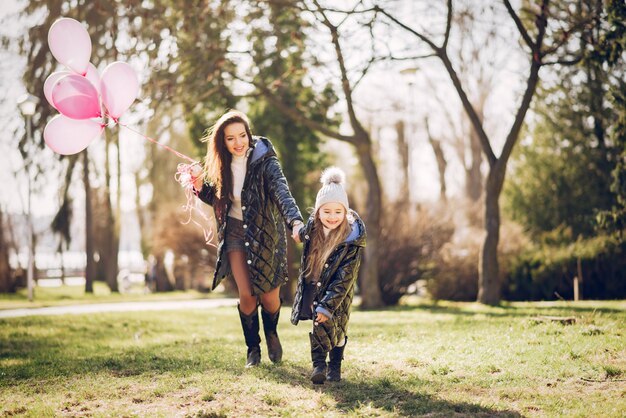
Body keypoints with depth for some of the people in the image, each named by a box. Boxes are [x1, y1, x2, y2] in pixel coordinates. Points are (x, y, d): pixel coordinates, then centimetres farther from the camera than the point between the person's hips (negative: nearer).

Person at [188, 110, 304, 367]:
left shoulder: (265, 162, -18)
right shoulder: (223, 165, -2)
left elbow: (282, 192, -34)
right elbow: (217, 199, 12)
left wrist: (295, 221, -53)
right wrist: (200, 186, -10)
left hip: (265, 233, -3)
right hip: (235, 232, 3)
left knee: (269, 297, 2)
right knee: (246, 295, -6)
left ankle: (271, 333, 36)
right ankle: (253, 348, 16)